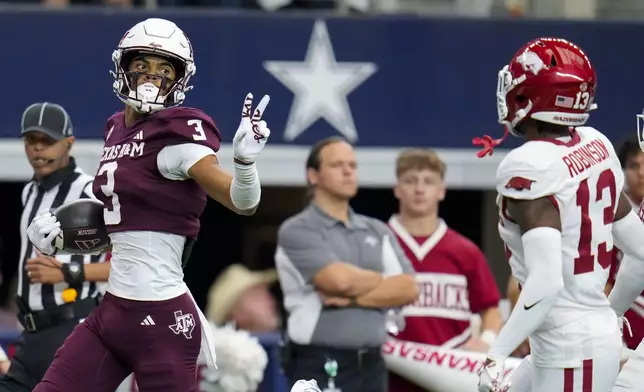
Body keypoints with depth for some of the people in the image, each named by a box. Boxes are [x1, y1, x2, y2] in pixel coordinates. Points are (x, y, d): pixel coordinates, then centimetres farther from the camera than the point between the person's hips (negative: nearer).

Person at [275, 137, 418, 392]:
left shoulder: (378, 232, 16)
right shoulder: (297, 231, -3)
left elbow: (407, 288, 2)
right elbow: (338, 278, -19)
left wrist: (353, 299, -11)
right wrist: (381, 280, 1)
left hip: (371, 365, 6)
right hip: (319, 367, -6)